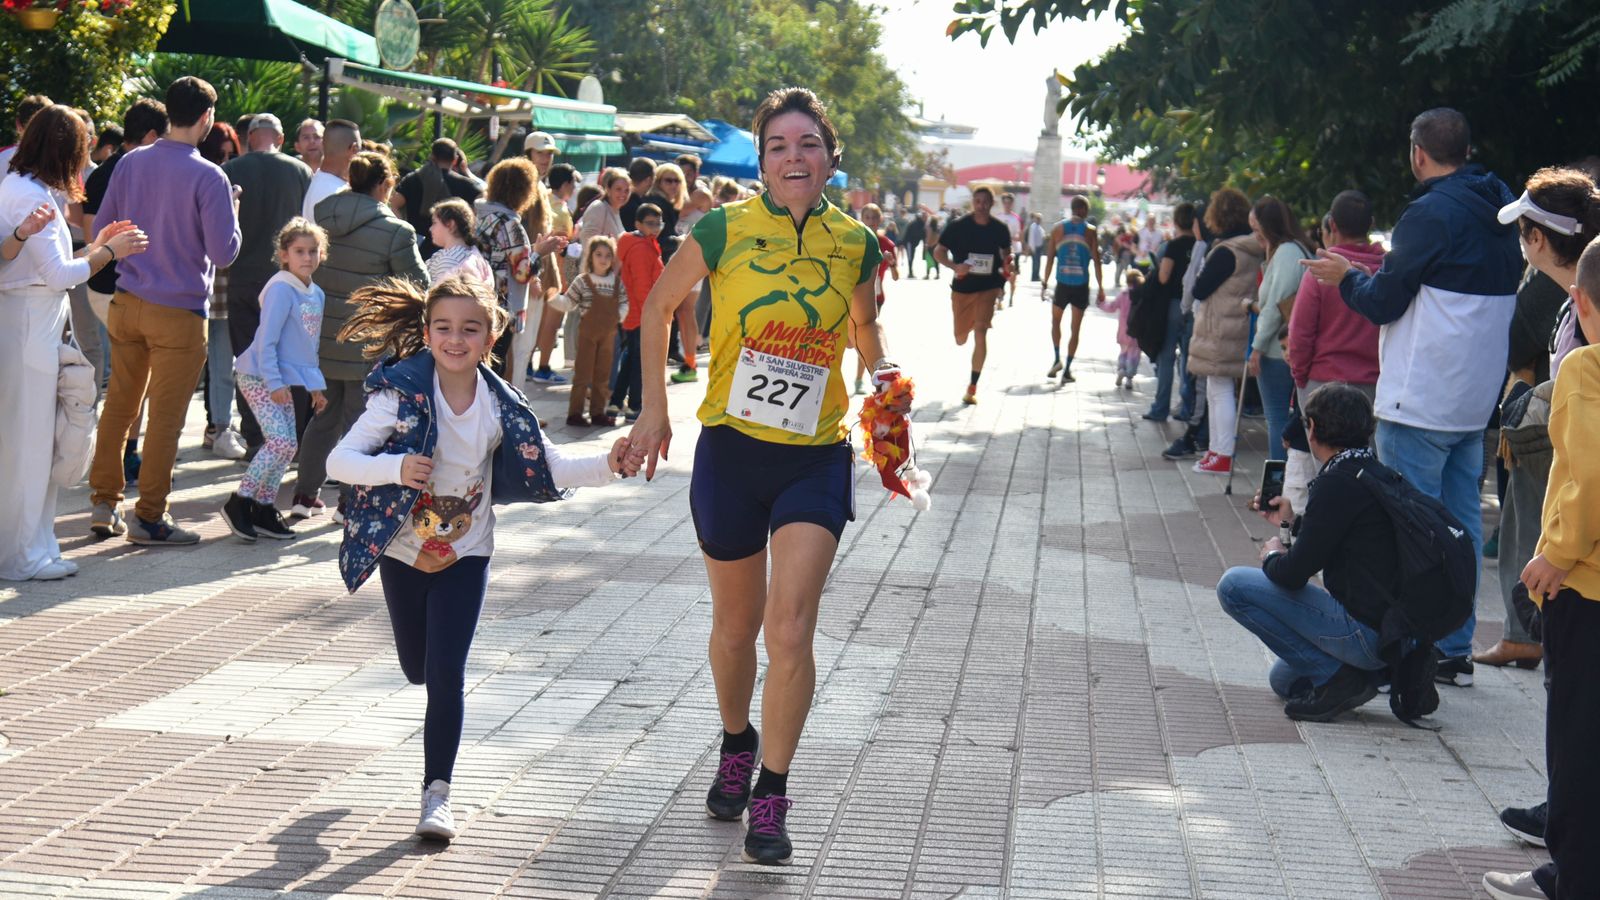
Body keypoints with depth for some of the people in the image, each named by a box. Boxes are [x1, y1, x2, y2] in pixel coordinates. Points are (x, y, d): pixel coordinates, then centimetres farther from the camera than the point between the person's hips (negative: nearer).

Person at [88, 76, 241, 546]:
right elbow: (224, 252, -15)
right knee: (165, 417, 2)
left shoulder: (130, 163, 3)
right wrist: (231, 210, 2)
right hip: (179, 312, -6)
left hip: (127, 304, 6)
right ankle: (148, 516, 7)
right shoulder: (208, 177, -14)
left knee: (119, 404, 15)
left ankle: (104, 504, 20)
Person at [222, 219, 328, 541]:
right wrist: (274, 383, -21)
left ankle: (264, 508, 17)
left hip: (282, 381, 9)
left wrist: (316, 385, 17)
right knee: (282, 441, -16)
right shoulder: (281, 289, -16)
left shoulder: (316, 294, 10)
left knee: (288, 445, 7)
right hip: (258, 377, -9)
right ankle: (239, 502, -6)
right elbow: (266, 341, -19)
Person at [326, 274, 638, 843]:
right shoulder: (401, 395, -20)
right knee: (417, 669, 16)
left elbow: (549, 466, -2)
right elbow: (339, 460, -23)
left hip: (465, 554, 0)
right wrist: (395, 468, -42)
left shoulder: (500, 407, -11)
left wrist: (607, 465, -19)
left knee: (446, 673, -9)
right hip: (403, 550, 0)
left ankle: (437, 794, 2)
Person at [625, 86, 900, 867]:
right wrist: (654, 407, 3)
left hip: (816, 458, 0)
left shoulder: (856, 243, -2)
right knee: (736, 625, 16)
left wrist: (880, 371, 0)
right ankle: (736, 744, 44)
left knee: (790, 630, -11)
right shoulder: (724, 230, -9)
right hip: (731, 450, 0)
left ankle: (772, 796, 3)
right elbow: (658, 305, 6)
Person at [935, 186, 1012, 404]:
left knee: (980, 333, -16)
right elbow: (938, 252, -4)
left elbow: (1005, 252, 17)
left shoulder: (999, 229, -2)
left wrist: (1005, 268, -4)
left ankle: (972, 387, -10)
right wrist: (955, 266, -22)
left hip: (988, 288, -1)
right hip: (962, 287, 1)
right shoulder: (958, 226, -8)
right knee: (961, 339, 11)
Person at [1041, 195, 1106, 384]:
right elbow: (1096, 261, -3)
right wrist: (1101, 287, 2)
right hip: (1081, 285, -1)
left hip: (1062, 283, 1)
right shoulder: (1090, 231, -1)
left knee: (1055, 320, 23)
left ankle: (1057, 359, 10)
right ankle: (1067, 370, 2)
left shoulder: (1058, 228, 2)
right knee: (1075, 329, 6)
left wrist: (1045, 282, 10)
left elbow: (1050, 258, 2)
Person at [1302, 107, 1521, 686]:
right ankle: (1455, 649, 16)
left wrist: (1346, 278, 9)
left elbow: (1383, 303, -12)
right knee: (1461, 523, 11)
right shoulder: (1502, 209, 11)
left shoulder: (1430, 214, -14)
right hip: (1476, 401, 8)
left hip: (1420, 400, -8)